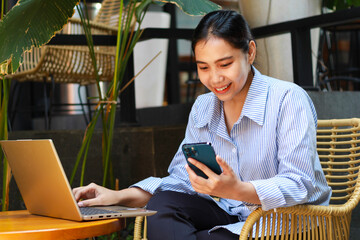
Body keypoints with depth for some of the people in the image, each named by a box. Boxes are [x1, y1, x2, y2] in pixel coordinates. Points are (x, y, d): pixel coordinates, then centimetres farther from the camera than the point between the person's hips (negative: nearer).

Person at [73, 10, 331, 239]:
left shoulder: (289, 99, -12)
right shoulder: (203, 107, 10)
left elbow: (300, 186, -20)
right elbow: (182, 178, 9)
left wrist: (238, 191, -38)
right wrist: (120, 196, -6)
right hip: (231, 217, 7)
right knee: (160, 206, -22)